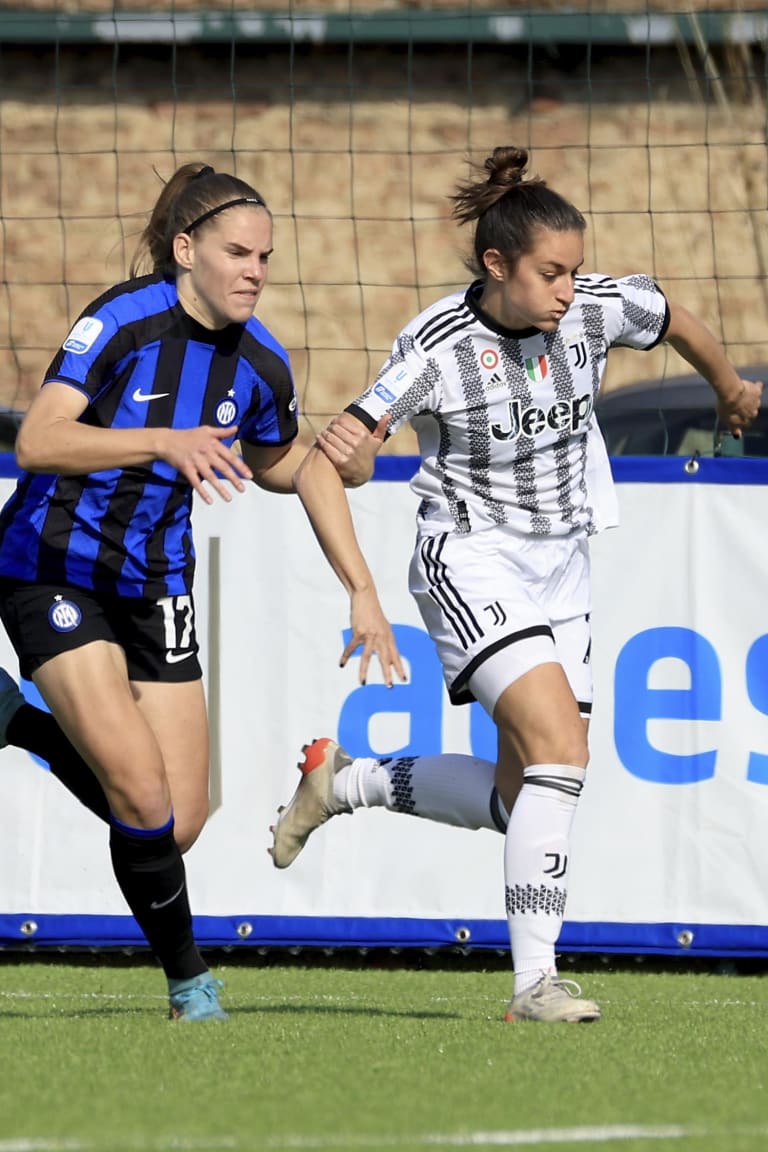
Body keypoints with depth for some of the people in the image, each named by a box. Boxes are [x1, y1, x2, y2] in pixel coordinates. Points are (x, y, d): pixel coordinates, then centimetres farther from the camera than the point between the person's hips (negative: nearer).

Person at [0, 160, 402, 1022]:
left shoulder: (260, 363, -3)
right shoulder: (124, 321, -20)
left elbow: (277, 466, 16)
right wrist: (163, 442, -42)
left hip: (155, 583, 6)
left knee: (177, 822, 2)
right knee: (144, 798, -15)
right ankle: (188, 980, 7)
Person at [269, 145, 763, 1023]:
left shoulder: (596, 308, -9)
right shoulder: (437, 348, -20)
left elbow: (677, 322, 16)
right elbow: (321, 472, -17)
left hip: (560, 566, 6)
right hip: (471, 561, -6)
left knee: (521, 800, 3)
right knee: (559, 742, -25)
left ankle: (341, 782, 26)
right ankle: (534, 980, -22)